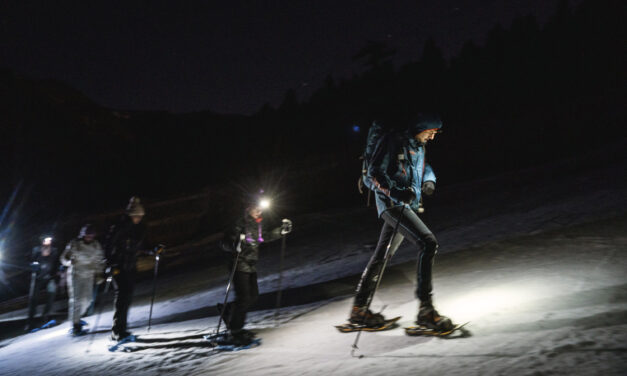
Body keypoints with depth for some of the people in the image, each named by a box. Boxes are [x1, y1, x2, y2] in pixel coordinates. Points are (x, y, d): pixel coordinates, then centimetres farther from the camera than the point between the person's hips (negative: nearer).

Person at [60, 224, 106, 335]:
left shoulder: (97, 246, 2)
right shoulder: (74, 244, -7)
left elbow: (100, 260, 13)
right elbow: (64, 257, -2)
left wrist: (99, 273, 5)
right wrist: (70, 261, -23)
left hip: (89, 275, 3)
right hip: (75, 274, -3)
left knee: (86, 300, 6)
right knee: (75, 299, -8)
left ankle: (75, 317, 32)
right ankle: (75, 325, -2)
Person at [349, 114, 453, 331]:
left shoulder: (420, 148, 20)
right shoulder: (393, 141, -6)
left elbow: (424, 168, 34)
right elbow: (374, 173, -11)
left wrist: (429, 180, 10)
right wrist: (394, 192, -25)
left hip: (409, 206, 9)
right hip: (392, 203, -9)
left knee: (382, 256, 11)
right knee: (428, 242, -23)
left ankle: (359, 308, 21)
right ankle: (425, 309, -21)